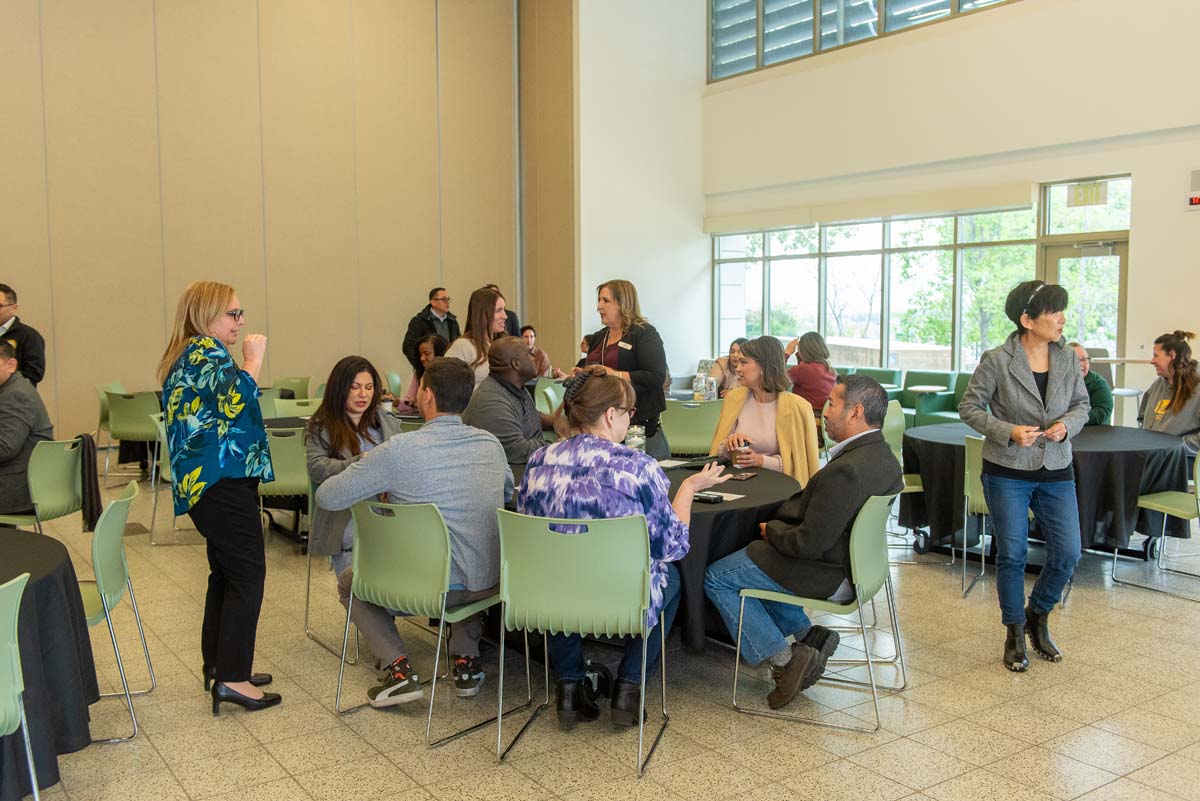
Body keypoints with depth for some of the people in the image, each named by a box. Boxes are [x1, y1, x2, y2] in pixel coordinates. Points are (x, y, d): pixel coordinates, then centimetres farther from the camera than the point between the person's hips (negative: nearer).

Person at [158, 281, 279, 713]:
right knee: (248, 574, -7)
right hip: (223, 482, -11)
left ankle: (218, 664, 25)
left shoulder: (187, 356, 19)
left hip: (203, 482, 11)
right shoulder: (204, 353, -13)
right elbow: (236, 399, -28)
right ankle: (232, 678, -6)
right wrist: (254, 358, -17)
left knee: (225, 572, 16)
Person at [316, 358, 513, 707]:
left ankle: (399, 668, 5)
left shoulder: (399, 449, -15)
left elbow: (327, 497, -8)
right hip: (490, 582, 5)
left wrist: (380, 487, 12)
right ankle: (466, 660, 27)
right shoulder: (491, 443, -1)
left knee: (348, 581, 23)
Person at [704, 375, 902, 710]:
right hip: (853, 560, 10)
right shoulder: (883, 456, 0)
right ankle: (808, 635, 17)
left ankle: (782, 658, 1)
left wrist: (771, 530, -9)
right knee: (753, 556, 25)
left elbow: (810, 542, -28)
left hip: (829, 575, -10)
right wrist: (778, 526, 4)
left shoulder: (845, 470, -31)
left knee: (716, 578, 2)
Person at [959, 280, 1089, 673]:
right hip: (1007, 471, -4)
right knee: (1012, 554, 2)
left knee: (1067, 553, 2)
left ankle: (1037, 616, 29)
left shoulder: (1068, 359, 0)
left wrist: (1067, 425, -10)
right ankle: (1015, 633, 21)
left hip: (1056, 471, 4)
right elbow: (969, 407, -6)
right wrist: (1007, 431, -19)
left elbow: (1081, 404, 11)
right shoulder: (997, 361, -12)